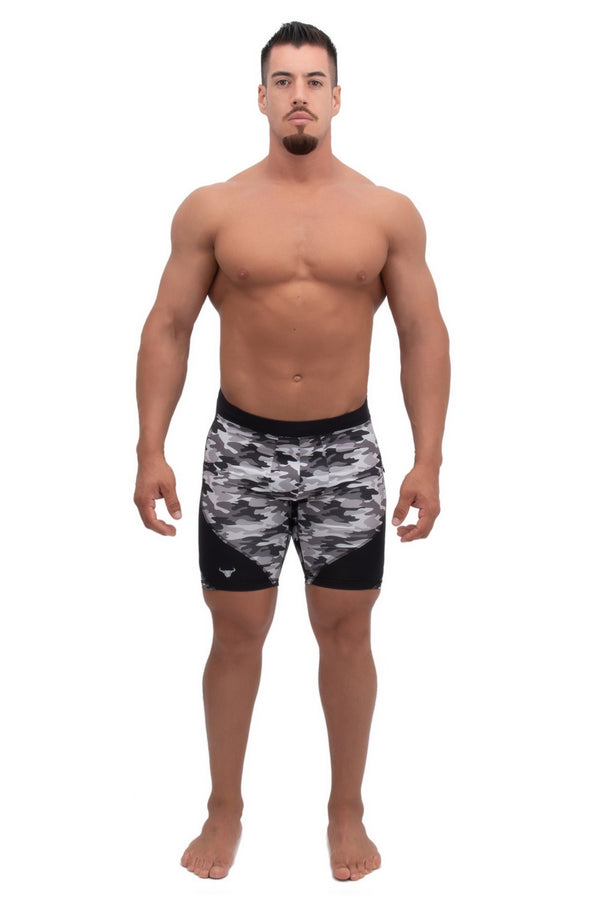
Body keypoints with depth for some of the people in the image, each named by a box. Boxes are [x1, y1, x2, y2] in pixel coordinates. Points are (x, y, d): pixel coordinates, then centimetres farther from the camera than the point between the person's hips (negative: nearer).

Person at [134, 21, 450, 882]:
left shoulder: (389, 213, -1)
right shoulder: (210, 209, -3)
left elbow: (424, 338, 0)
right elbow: (167, 330, 0)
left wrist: (428, 461, -6)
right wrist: (151, 450, -7)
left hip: (347, 450, 1)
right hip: (242, 448, 0)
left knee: (345, 630, 9)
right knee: (237, 633, 7)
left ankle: (347, 811, 26)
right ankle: (225, 811, 25)